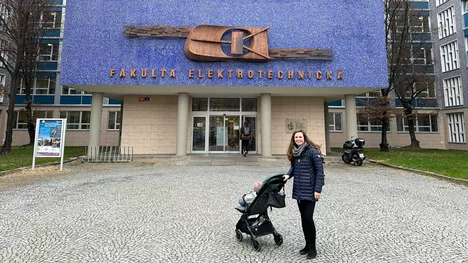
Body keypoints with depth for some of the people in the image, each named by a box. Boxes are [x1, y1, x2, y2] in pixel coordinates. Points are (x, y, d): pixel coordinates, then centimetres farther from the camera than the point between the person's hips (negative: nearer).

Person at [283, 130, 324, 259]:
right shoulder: (294, 153, 8)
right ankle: (307, 245, 29)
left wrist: (318, 190, -15)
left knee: (308, 218, -4)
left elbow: (320, 171, -12)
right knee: (303, 218, 14)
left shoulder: (312, 151, -11)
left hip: (310, 191, -6)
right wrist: (288, 175, -3)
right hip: (298, 191, 6)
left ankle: (312, 248, 15)